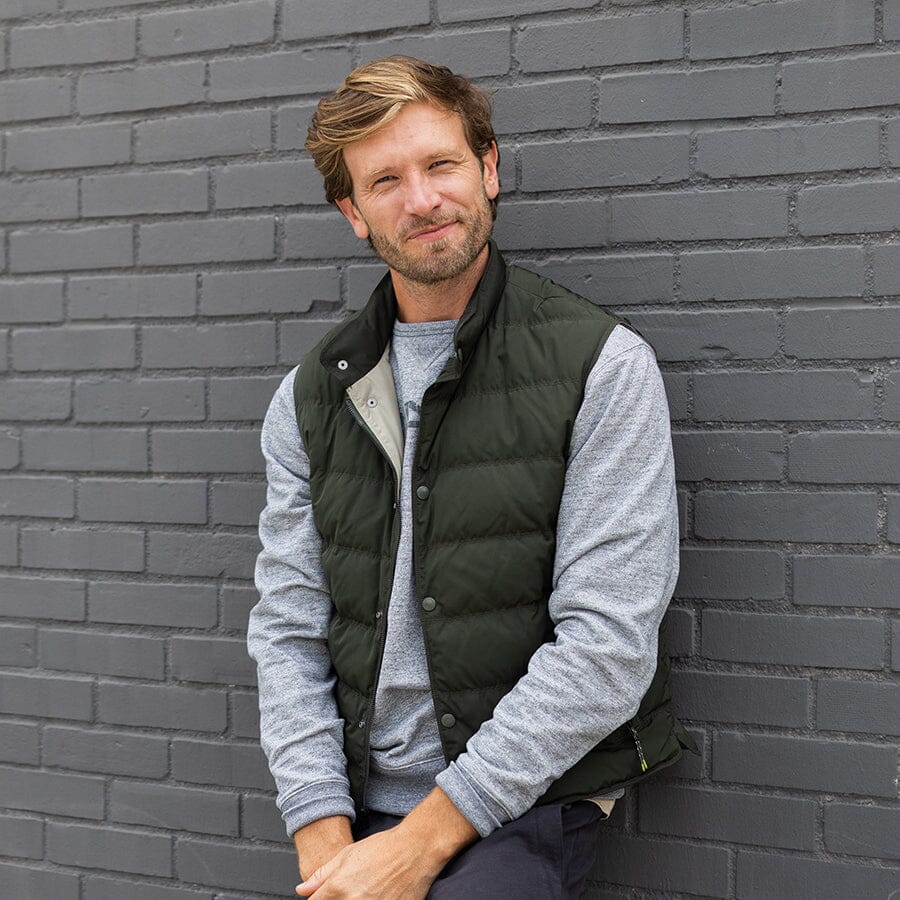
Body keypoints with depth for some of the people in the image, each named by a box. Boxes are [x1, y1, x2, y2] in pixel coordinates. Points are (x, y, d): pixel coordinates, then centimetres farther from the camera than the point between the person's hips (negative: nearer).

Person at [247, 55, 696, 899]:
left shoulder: (603, 365, -7)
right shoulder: (309, 397, 7)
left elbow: (607, 642, -13)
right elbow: (287, 630, 6)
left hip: (524, 806, -3)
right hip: (361, 809, 4)